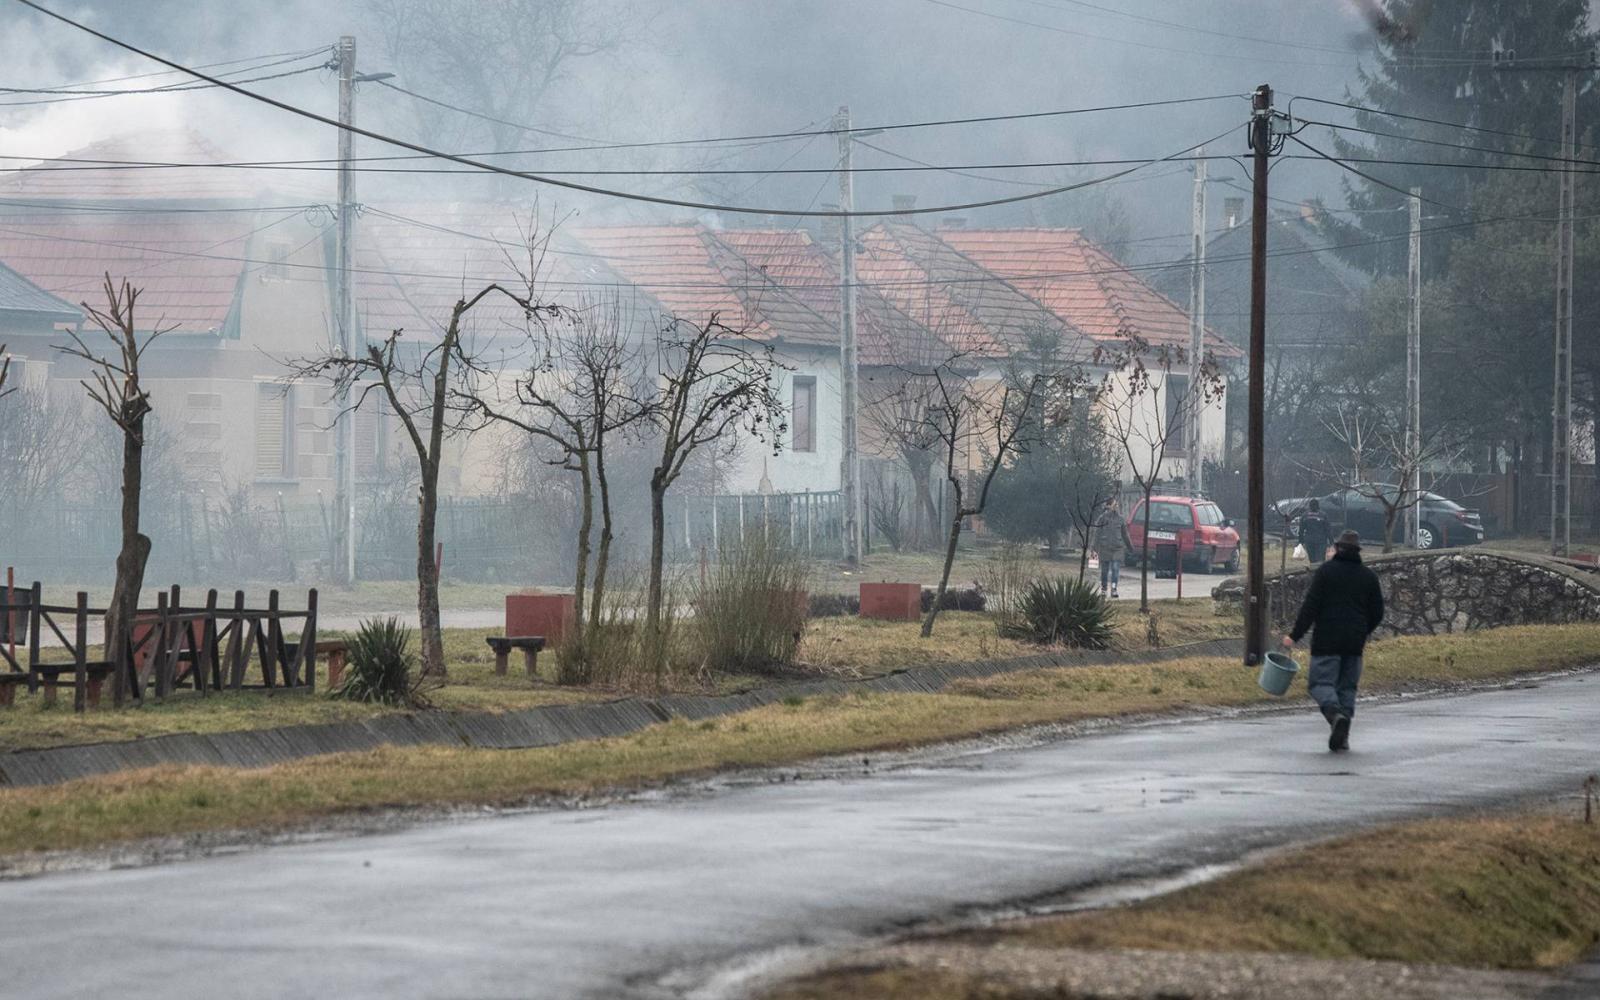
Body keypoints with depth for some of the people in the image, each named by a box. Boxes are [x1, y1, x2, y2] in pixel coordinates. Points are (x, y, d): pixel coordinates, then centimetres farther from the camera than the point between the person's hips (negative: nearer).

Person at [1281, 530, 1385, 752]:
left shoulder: (1325, 571, -3)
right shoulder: (1368, 576, 10)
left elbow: (1310, 606, -10)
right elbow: (1377, 612, 13)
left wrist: (1295, 636, -8)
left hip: (1326, 641, -4)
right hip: (1354, 643, 4)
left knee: (1322, 683, -3)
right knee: (1347, 687, 10)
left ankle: (1336, 714, -31)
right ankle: (1341, 738, 5)